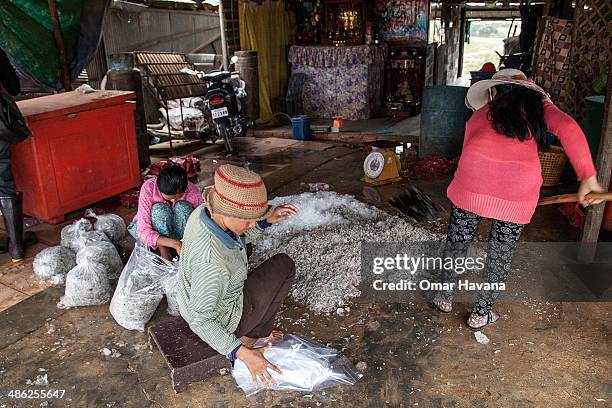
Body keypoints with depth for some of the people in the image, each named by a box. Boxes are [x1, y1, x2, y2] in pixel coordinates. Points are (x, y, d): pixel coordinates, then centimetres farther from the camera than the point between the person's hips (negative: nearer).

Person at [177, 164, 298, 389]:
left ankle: (252, 334, 27)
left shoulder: (203, 212, -17)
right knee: (284, 265, 2)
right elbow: (199, 320, -30)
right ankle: (254, 336, 15)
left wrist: (267, 220, -10)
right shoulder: (211, 263, -42)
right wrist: (242, 353, -33)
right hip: (222, 318, -7)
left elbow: (238, 239, 3)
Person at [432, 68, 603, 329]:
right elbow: (568, 128, 2)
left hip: (474, 177, 1)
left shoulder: (480, 113, 26)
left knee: (458, 241, 21)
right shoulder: (537, 104, 20)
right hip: (519, 188, -1)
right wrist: (587, 176, 0)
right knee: (501, 253, 18)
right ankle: (481, 312, 32)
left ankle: (445, 297, 37)